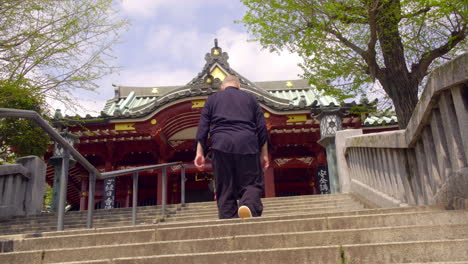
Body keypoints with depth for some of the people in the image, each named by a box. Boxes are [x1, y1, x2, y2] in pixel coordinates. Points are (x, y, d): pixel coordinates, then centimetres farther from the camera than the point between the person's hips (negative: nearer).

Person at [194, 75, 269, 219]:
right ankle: (248, 205, -25)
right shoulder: (250, 98, 21)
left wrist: (200, 152, 7)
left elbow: (203, 127, 10)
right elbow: (262, 127, 13)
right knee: (253, 184, 4)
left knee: (225, 189, 4)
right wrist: (264, 153, 14)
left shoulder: (212, 99, 21)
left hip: (221, 146, 1)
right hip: (247, 145, 0)